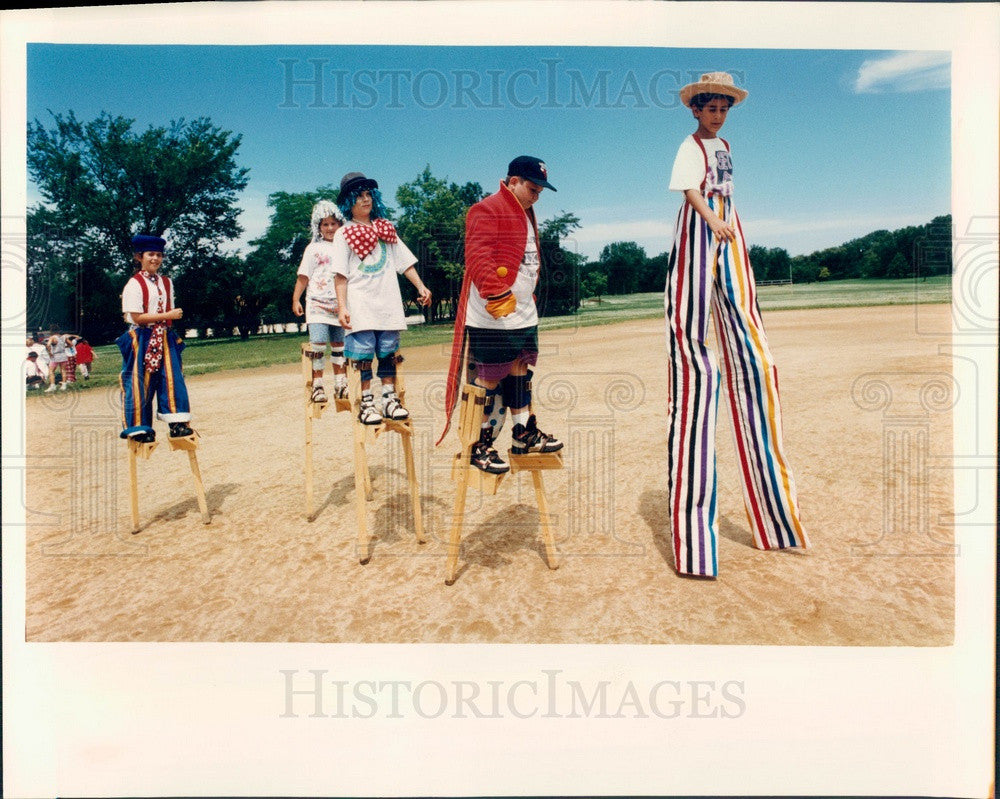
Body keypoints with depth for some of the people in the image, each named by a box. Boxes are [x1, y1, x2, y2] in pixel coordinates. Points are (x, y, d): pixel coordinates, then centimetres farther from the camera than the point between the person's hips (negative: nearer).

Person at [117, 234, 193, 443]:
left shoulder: (166, 282, 12)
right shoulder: (134, 284, -8)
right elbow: (136, 317, -14)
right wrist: (167, 316, -17)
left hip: (164, 338, 5)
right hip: (142, 339, -5)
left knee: (172, 377, -2)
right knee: (140, 383, 0)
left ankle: (176, 422, 1)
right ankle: (138, 427, 9)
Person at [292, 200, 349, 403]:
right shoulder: (314, 248, 5)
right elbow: (303, 276, 3)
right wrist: (295, 299, -4)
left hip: (340, 305, 4)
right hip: (318, 303, -3)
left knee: (339, 345, 7)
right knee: (318, 343, -14)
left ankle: (341, 385, 14)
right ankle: (317, 386, -9)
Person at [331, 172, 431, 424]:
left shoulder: (385, 229, 15)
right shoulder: (343, 234, 4)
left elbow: (405, 262, 14)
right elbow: (341, 275, -2)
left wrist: (421, 287, 4)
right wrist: (341, 307, -11)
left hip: (388, 305, 3)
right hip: (360, 306, -3)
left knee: (388, 354, 5)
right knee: (363, 356, -4)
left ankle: (390, 400, 12)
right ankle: (366, 404, 3)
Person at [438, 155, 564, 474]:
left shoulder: (525, 215, 19)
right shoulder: (487, 211, -12)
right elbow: (478, 258, -24)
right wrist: (498, 297, -32)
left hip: (524, 315, 10)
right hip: (492, 319, -10)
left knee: (520, 372, 16)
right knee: (490, 379, -3)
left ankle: (524, 435, 27)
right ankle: (481, 446, 8)